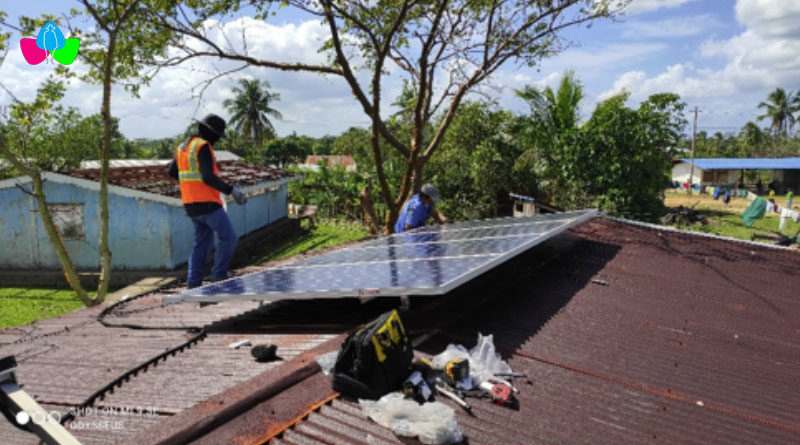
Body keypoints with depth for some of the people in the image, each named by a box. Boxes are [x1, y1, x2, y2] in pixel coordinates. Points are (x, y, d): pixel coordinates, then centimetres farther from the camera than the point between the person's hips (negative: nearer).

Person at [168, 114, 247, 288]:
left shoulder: (182, 146, 15)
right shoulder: (203, 146, -13)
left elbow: (172, 172, 24)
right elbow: (209, 177, -22)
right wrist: (232, 190, -19)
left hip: (191, 204, 9)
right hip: (207, 203, -9)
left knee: (202, 242, 15)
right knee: (228, 238, -3)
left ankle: (194, 282, 14)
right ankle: (219, 276, 1)